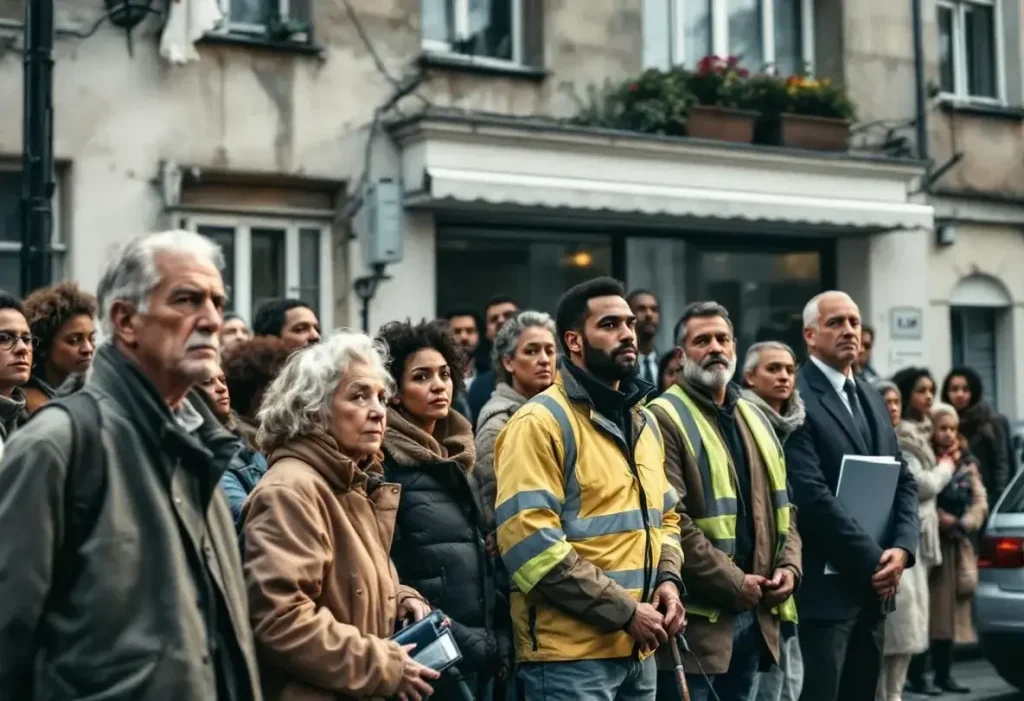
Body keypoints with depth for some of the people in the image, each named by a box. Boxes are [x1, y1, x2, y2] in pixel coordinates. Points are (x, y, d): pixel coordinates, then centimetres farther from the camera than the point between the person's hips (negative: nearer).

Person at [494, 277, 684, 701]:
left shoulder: (644, 423, 14)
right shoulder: (540, 423, -11)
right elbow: (530, 542, -20)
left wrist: (667, 579, 1)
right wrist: (624, 612, -18)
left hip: (637, 651, 8)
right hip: (569, 654, -8)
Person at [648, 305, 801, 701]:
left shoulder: (754, 418, 17)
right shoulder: (664, 418, -10)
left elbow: (780, 505, 20)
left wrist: (789, 566, 2)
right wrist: (733, 582, -16)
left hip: (754, 611, 7)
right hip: (697, 613, -7)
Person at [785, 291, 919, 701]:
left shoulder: (872, 399, 17)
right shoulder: (795, 399, -11)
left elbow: (903, 481, 13)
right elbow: (812, 494, -18)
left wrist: (901, 548, -4)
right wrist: (874, 560, -15)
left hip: (873, 585, 8)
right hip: (824, 585, -8)